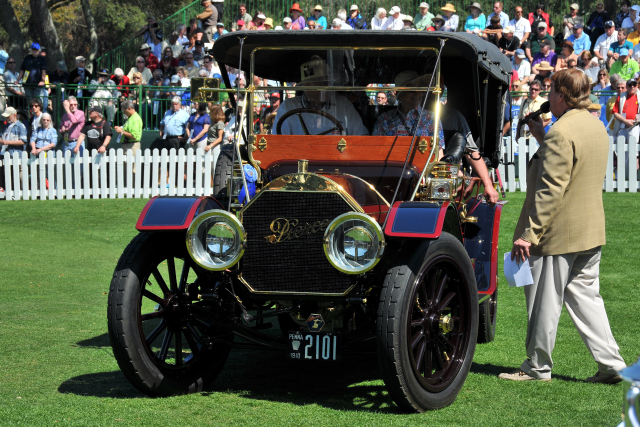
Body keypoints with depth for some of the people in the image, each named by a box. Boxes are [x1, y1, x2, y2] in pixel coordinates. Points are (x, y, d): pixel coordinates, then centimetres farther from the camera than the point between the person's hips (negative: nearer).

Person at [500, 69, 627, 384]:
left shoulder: (561, 132, -20)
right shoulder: (596, 126, 9)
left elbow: (550, 189, -23)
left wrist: (529, 233, -21)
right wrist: (542, 139, 15)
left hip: (558, 232, -9)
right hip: (591, 230, 9)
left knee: (545, 303, 4)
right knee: (583, 294, 14)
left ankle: (537, 367, 15)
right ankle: (610, 364, 10)